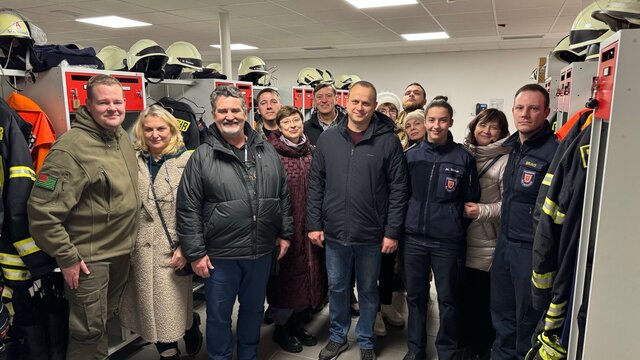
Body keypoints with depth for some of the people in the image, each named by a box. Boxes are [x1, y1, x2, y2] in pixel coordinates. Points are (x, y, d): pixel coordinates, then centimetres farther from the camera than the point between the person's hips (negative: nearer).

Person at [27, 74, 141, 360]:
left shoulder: (123, 137, 3)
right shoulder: (71, 148, -23)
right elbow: (42, 212, -23)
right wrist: (67, 258, -18)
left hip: (122, 252, 8)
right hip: (88, 259, -7)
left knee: (105, 320, 25)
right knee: (89, 333, 7)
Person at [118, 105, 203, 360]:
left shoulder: (187, 160, -5)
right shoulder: (133, 162, 7)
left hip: (172, 250, -4)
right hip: (141, 250, 4)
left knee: (171, 309, 3)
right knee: (152, 310, 12)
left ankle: (192, 326, 34)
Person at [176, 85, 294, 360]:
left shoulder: (267, 151, 4)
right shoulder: (202, 157, -7)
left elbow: (283, 196, 10)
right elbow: (188, 209, -7)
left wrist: (285, 233, 9)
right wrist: (195, 253, -9)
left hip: (262, 252, 4)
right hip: (220, 255, -3)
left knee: (254, 309, 21)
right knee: (219, 315, 13)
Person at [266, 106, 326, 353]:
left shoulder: (311, 151, 7)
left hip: (309, 225, 5)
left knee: (307, 273, 14)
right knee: (286, 275, 6)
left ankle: (297, 322, 35)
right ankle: (281, 328, 27)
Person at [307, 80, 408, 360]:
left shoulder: (388, 141, -6)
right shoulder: (327, 138, 1)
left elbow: (398, 189, -6)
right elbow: (316, 184, 3)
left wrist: (393, 231, -8)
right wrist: (314, 224, 0)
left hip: (371, 234, -2)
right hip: (334, 232, 2)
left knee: (368, 290, 15)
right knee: (336, 287, 17)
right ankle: (337, 336, 38)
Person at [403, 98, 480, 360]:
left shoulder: (463, 157, -4)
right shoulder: (411, 155, 3)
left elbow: (471, 200, 4)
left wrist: (453, 223, 1)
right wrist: (400, 228, 6)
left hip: (448, 241, -2)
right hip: (414, 238, 2)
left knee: (447, 299, 10)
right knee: (415, 296, 14)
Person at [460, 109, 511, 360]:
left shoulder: (505, 161, -6)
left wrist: (483, 211, -19)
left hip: (486, 243, -4)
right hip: (459, 238, 4)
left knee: (482, 297, 5)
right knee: (460, 292, 14)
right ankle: (462, 339, 36)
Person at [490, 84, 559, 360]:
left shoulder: (554, 152, -16)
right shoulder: (513, 146, 9)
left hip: (532, 250, -7)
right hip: (505, 243, 8)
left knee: (528, 319, 10)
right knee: (502, 312, 20)